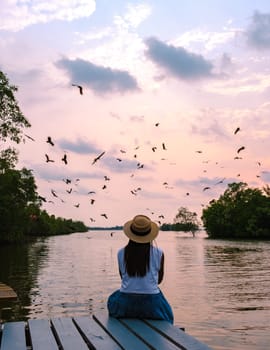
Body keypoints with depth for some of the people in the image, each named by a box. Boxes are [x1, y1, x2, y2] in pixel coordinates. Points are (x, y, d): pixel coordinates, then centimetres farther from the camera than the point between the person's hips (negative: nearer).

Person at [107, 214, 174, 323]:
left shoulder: (121, 253, -5)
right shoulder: (158, 253, -8)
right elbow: (159, 279, 6)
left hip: (125, 305, 1)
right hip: (151, 304, 0)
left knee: (112, 299, 35)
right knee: (166, 312, 34)